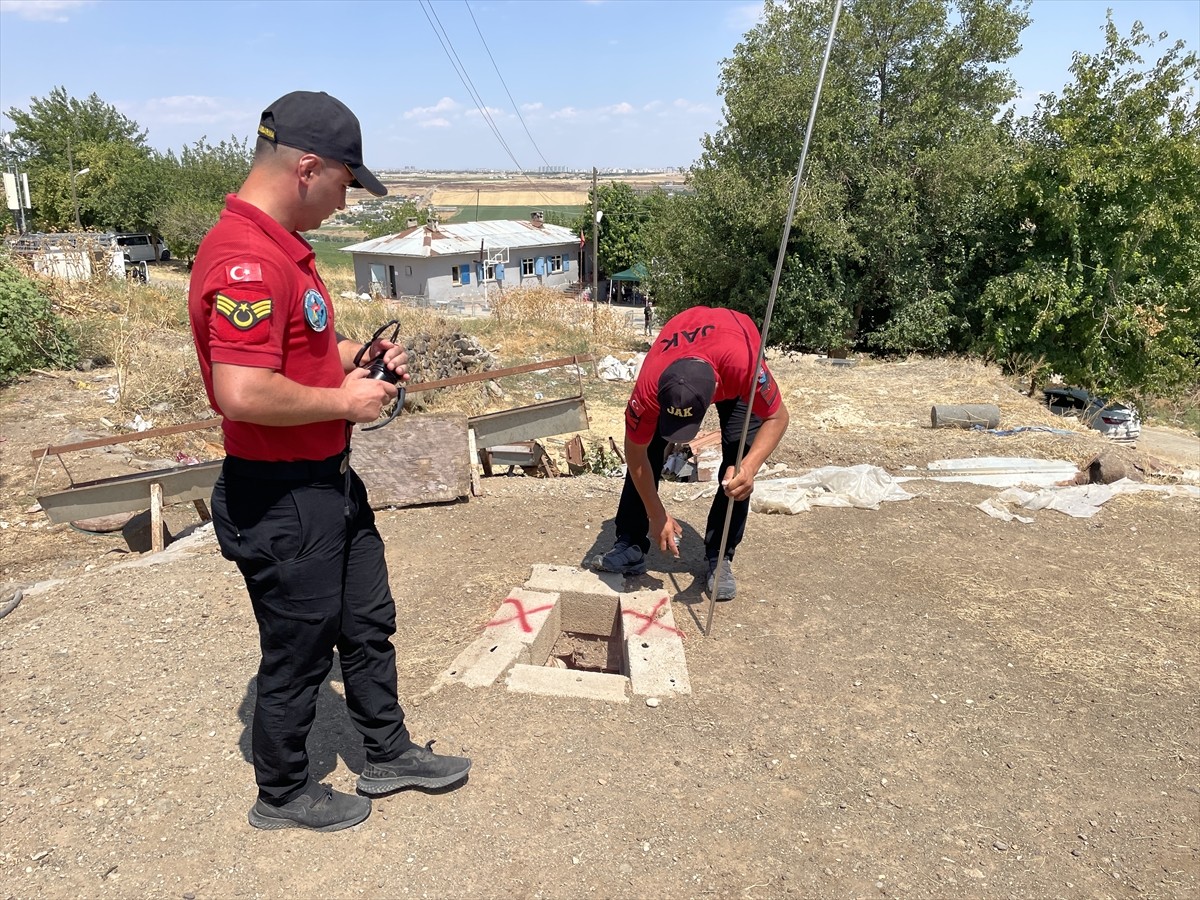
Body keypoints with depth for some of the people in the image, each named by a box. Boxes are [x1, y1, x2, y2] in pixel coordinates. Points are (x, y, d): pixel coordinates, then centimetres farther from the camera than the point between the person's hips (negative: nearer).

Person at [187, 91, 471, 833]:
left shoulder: (284, 247, 10)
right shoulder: (245, 259, -24)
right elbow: (242, 393, -34)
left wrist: (355, 358, 6)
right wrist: (344, 400, -20)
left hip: (331, 481, 10)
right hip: (280, 501, -10)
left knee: (368, 625, 21)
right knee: (298, 655, 9)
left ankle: (389, 754, 40)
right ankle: (283, 794, 34)